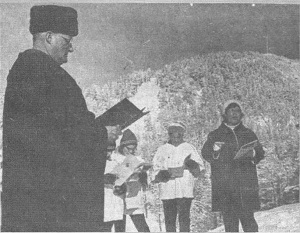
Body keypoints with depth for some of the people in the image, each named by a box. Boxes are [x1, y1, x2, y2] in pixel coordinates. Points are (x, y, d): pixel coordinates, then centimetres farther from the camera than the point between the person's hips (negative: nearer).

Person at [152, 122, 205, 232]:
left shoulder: (189, 148, 14)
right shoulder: (162, 150, 15)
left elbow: (199, 170, 12)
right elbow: (155, 169, 13)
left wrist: (192, 166, -10)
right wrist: (161, 175, -9)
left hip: (185, 191, -1)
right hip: (167, 191, 1)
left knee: (184, 218, -7)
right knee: (169, 219, 1)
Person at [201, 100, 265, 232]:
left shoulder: (249, 134, 16)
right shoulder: (215, 135, 13)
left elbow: (260, 153, 11)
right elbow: (206, 154, 4)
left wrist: (253, 154, -12)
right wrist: (214, 150, -18)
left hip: (246, 184, 0)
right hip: (224, 185, 0)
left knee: (248, 218, -7)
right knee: (229, 220, -3)